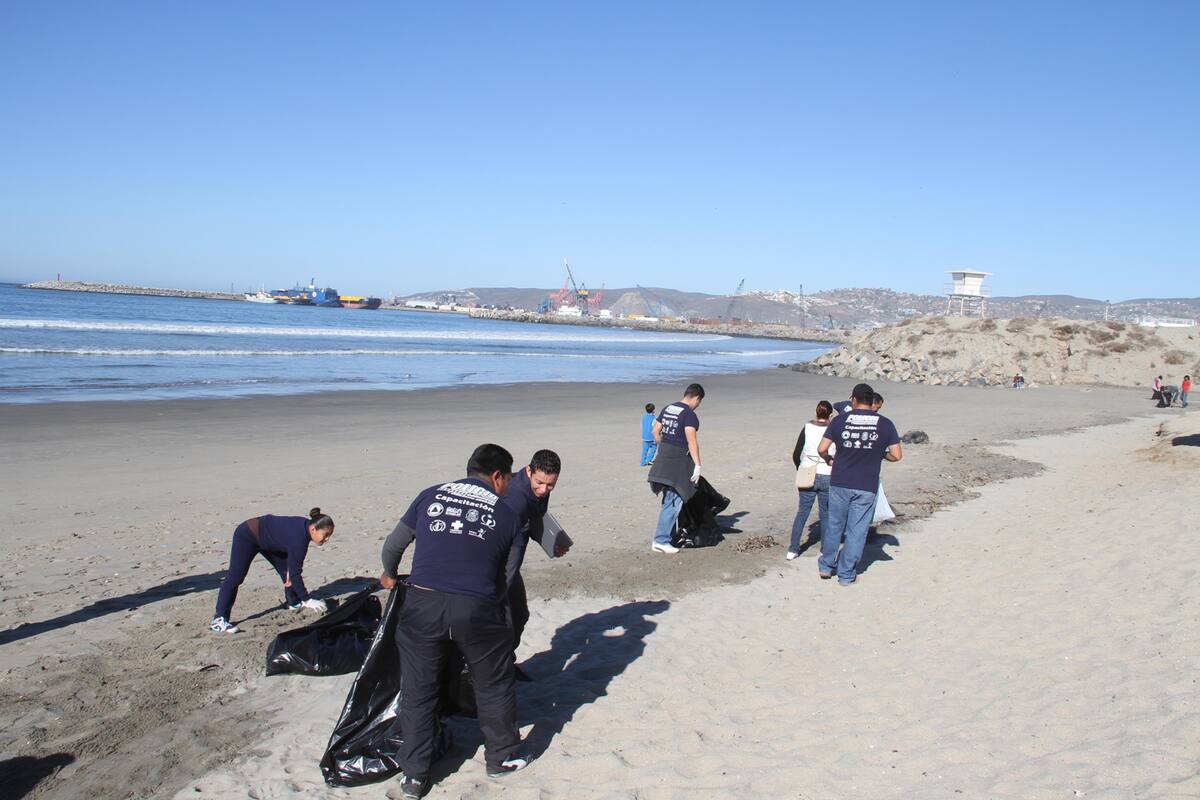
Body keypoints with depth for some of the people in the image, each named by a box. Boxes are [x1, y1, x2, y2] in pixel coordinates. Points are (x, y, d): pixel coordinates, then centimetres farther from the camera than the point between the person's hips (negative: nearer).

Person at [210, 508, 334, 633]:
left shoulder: (305, 526, -13)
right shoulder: (298, 537, -38)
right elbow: (295, 573, -34)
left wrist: (290, 572, -3)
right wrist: (307, 600, -29)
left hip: (267, 538, 9)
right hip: (247, 536, -9)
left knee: (286, 570, 10)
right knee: (235, 577, -13)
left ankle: (294, 603, 27)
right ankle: (219, 620, -13)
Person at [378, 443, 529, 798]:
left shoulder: (430, 495, 13)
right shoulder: (506, 514, 10)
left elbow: (393, 545, 17)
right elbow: (503, 576, 11)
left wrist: (390, 576, 36)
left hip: (422, 605, 2)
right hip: (477, 609, -1)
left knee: (417, 691, 16)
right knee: (494, 685, 20)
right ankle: (502, 756, 34)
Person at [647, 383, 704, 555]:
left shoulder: (667, 409, 12)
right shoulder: (689, 415, -13)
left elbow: (656, 431, 16)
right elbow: (692, 441, -20)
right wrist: (697, 465, -20)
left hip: (663, 457, 9)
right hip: (677, 461, -9)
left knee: (669, 499, 17)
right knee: (673, 502, -5)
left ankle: (669, 535, 26)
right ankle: (660, 541, -7)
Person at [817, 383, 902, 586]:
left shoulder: (840, 420, -4)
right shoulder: (885, 424, -3)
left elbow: (821, 449, -6)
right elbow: (897, 455, -2)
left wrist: (829, 460, 15)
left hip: (839, 483, 1)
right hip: (866, 487, -1)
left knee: (834, 525, 18)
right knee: (857, 531, 9)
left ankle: (826, 566, 28)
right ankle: (846, 575, 16)